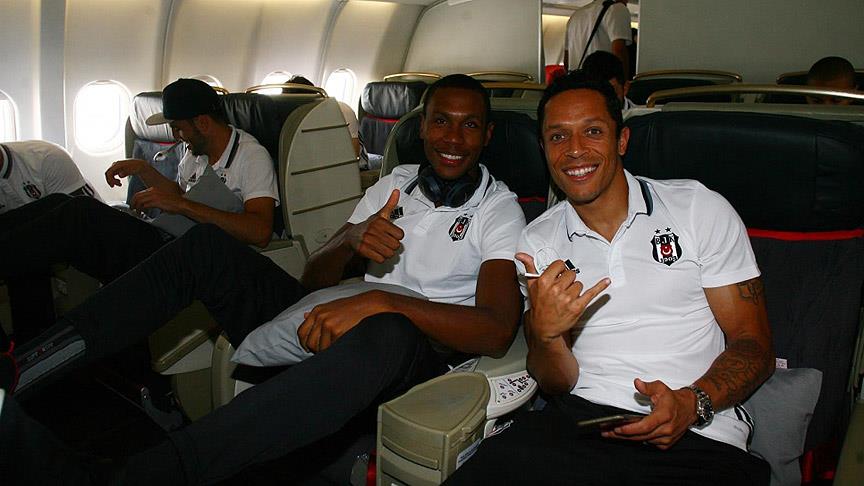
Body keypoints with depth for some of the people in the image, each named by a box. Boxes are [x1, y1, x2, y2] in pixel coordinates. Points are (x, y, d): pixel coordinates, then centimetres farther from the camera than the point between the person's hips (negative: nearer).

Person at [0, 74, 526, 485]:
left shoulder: (499, 211, 1)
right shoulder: (394, 184, 17)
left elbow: (498, 330, -16)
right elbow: (314, 279, 13)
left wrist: (381, 301, -28)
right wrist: (351, 240, -11)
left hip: (418, 355, -5)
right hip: (331, 328, 6)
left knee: (386, 334, -43)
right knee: (208, 244, -11)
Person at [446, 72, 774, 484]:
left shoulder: (701, 209, 4)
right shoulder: (537, 243, 10)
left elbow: (754, 345, 3)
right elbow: (558, 385, 8)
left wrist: (692, 403, -16)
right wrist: (546, 334, -15)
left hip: (698, 438, 0)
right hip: (580, 419, 1)